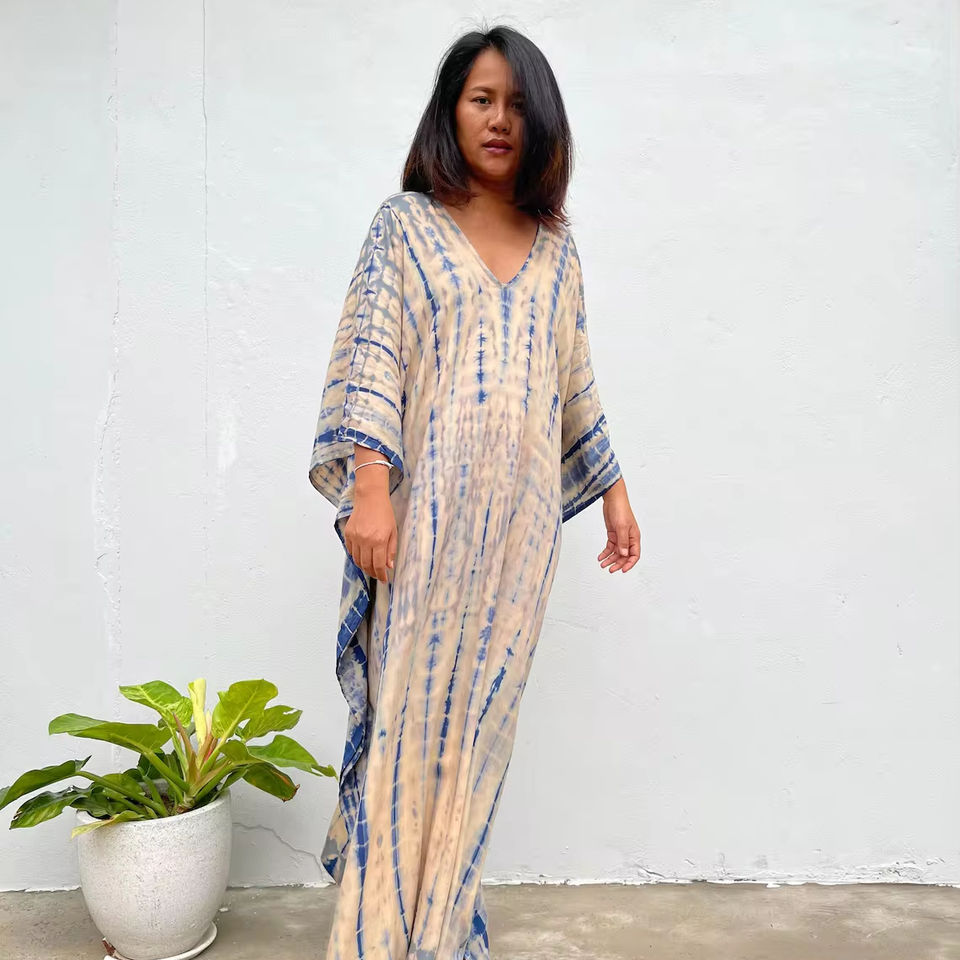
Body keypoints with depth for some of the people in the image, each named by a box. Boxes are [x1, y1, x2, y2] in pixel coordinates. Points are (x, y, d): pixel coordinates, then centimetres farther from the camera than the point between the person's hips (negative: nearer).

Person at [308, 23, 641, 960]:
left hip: (521, 515, 4)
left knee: (480, 715, 8)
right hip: (426, 506, -4)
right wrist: (369, 488, -17)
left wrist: (613, 488, 17)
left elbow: (575, 380, 18)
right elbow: (370, 357, -6)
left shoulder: (555, 245, 15)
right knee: (408, 712, -2)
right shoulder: (405, 224, 3)